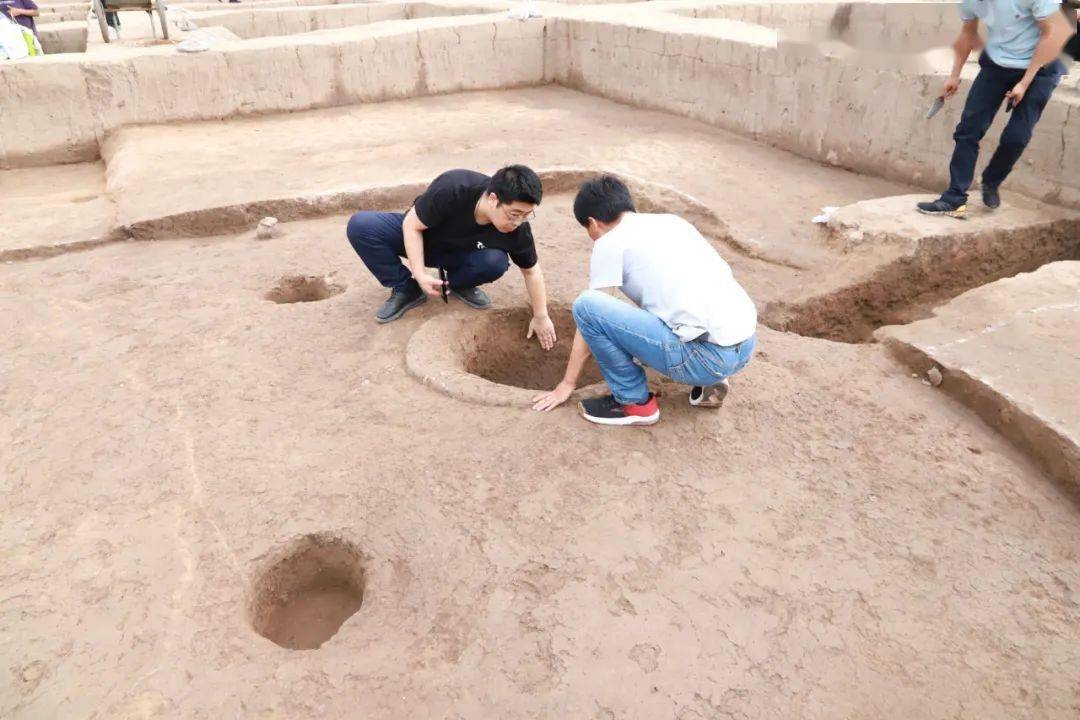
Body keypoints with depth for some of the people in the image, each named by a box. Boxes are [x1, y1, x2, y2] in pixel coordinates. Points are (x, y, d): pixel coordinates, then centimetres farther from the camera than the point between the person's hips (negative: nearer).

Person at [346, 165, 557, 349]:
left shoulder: (517, 229, -28)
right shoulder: (451, 189, -38)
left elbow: (531, 271, -10)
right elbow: (411, 224, -24)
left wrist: (541, 317, -6)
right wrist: (420, 274, -31)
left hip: (456, 254, 1)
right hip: (416, 236, -1)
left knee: (496, 262, -32)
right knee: (360, 225, -28)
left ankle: (456, 283, 1)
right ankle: (406, 289, -10)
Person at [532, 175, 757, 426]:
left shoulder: (610, 243, 1)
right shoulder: (672, 221, 22)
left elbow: (590, 314, 6)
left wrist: (568, 383, 17)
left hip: (709, 355, -8)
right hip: (746, 343, 8)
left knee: (587, 305, -7)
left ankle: (634, 402, 5)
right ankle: (709, 381, 20)